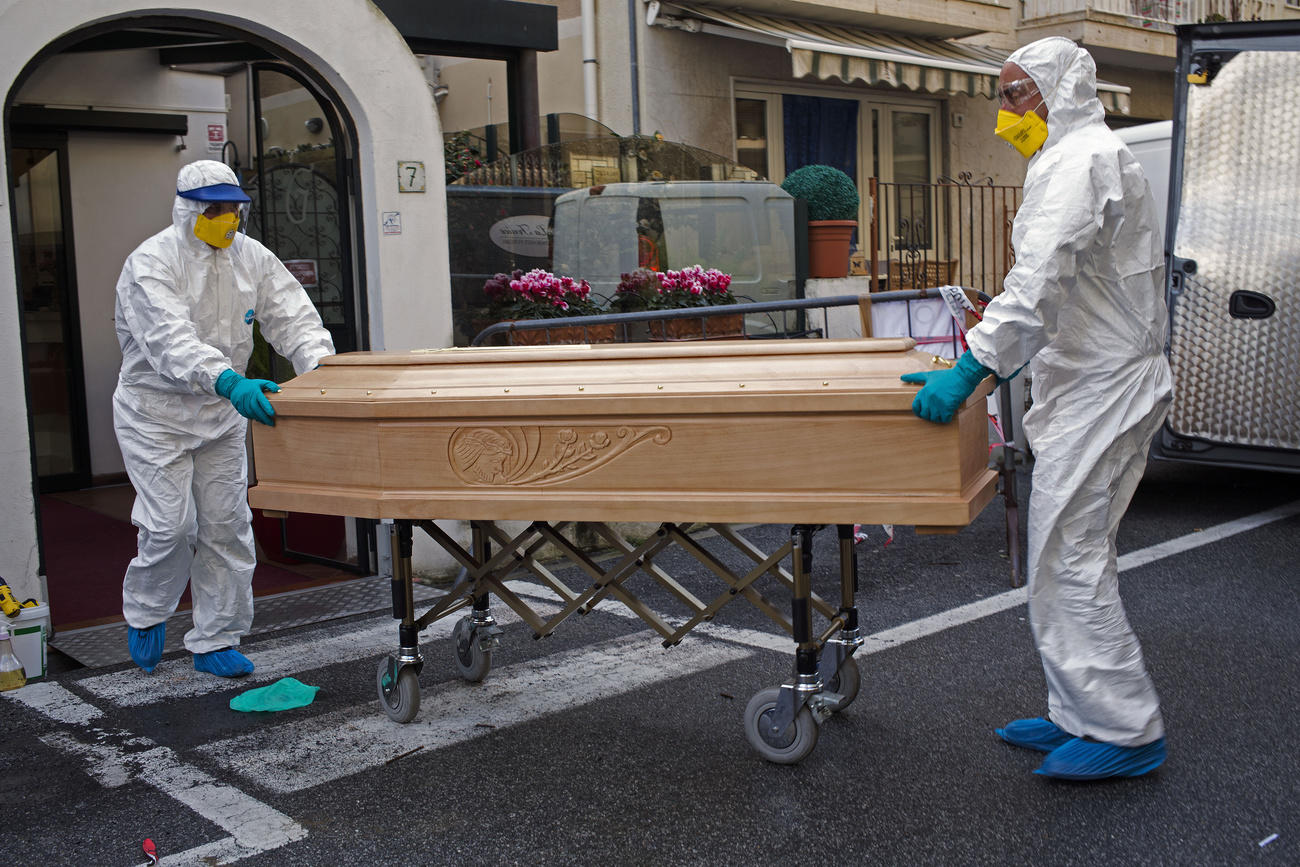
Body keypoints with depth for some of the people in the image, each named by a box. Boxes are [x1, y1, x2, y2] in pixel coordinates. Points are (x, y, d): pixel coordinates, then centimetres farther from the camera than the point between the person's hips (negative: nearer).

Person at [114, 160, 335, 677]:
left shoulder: (251, 257, 1)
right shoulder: (150, 263, -18)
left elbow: (292, 316, -7)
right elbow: (171, 339, -34)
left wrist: (323, 366, -27)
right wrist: (227, 381, -51)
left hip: (223, 413, 5)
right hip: (156, 415, -5)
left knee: (227, 526, 5)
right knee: (171, 525, -9)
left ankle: (216, 641, 17)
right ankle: (144, 616, 21)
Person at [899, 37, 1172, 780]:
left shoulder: (1081, 160, -12)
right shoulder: (1098, 157, 22)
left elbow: (1041, 279, -25)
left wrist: (973, 368, -28)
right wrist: (999, 356, 23)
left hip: (1101, 392, -11)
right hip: (1101, 384, 11)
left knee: (1069, 559, -8)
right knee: (1073, 556, 14)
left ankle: (1126, 731, 0)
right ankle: (1082, 714, 22)